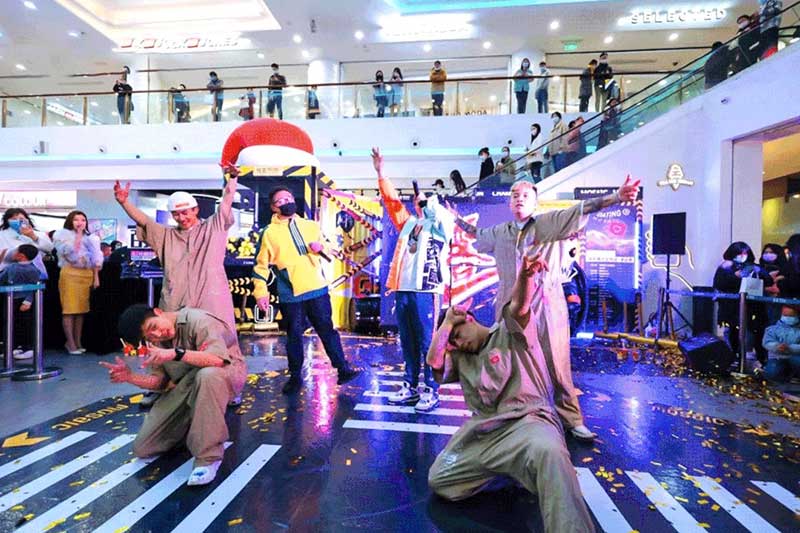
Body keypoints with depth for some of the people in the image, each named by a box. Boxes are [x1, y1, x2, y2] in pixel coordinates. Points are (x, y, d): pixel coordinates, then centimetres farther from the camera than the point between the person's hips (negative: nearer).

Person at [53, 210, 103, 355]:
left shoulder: (89, 238, 17)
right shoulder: (63, 234, 2)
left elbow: (95, 258, 13)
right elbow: (71, 253, -14)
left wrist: (96, 277, 7)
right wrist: (78, 234, -9)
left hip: (87, 275, 5)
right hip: (70, 274, -5)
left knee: (81, 309, 6)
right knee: (69, 309, -6)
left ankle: (78, 341, 13)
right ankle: (71, 343, -3)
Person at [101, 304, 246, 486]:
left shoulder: (197, 321, -22)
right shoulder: (157, 341, 1)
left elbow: (218, 359, -34)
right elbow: (160, 382, 4)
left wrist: (176, 353, -40)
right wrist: (130, 377, -12)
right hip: (187, 387, 6)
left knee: (207, 375, -43)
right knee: (143, 448, -1)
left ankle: (208, 457, -29)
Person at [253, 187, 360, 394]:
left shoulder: (311, 226, 11)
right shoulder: (269, 232, 1)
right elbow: (261, 265, 2)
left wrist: (321, 247, -3)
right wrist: (261, 292, -4)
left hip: (318, 289, 2)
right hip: (290, 294, -2)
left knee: (327, 330, 7)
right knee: (294, 335, 8)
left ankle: (343, 369, 15)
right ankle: (295, 377, 23)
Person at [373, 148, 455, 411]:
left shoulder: (440, 226, 6)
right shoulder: (407, 223, 20)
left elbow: (446, 216, -16)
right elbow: (392, 201, 18)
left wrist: (428, 202, -2)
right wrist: (381, 173, 15)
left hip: (426, 292, -5)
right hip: (402, 290, 6)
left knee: (428, 343, -2)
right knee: (407, 343, 11)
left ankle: (431, 391, 6)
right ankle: (410, 387, 20)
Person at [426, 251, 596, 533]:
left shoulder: (509, 333, 9)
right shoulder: (460, 358, 24)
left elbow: (519, 307, -13)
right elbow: (434, 361, 4)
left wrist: (525, 276, -36)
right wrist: (447, 321, 11)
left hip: (527, 421, -6)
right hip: (482, 432, 7)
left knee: (549, 453, -40)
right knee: (439, 480, -1)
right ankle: (504, 468, 15)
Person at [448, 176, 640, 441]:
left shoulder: (550, 223, 2)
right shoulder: (499, 232, 14)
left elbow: (581, 210, -10)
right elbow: (478, 234, 33)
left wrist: (616, 196, -21)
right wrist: (457, 219, 40)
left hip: (545, 308, -3)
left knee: (557, 367, 1)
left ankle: (572, 421, 17)